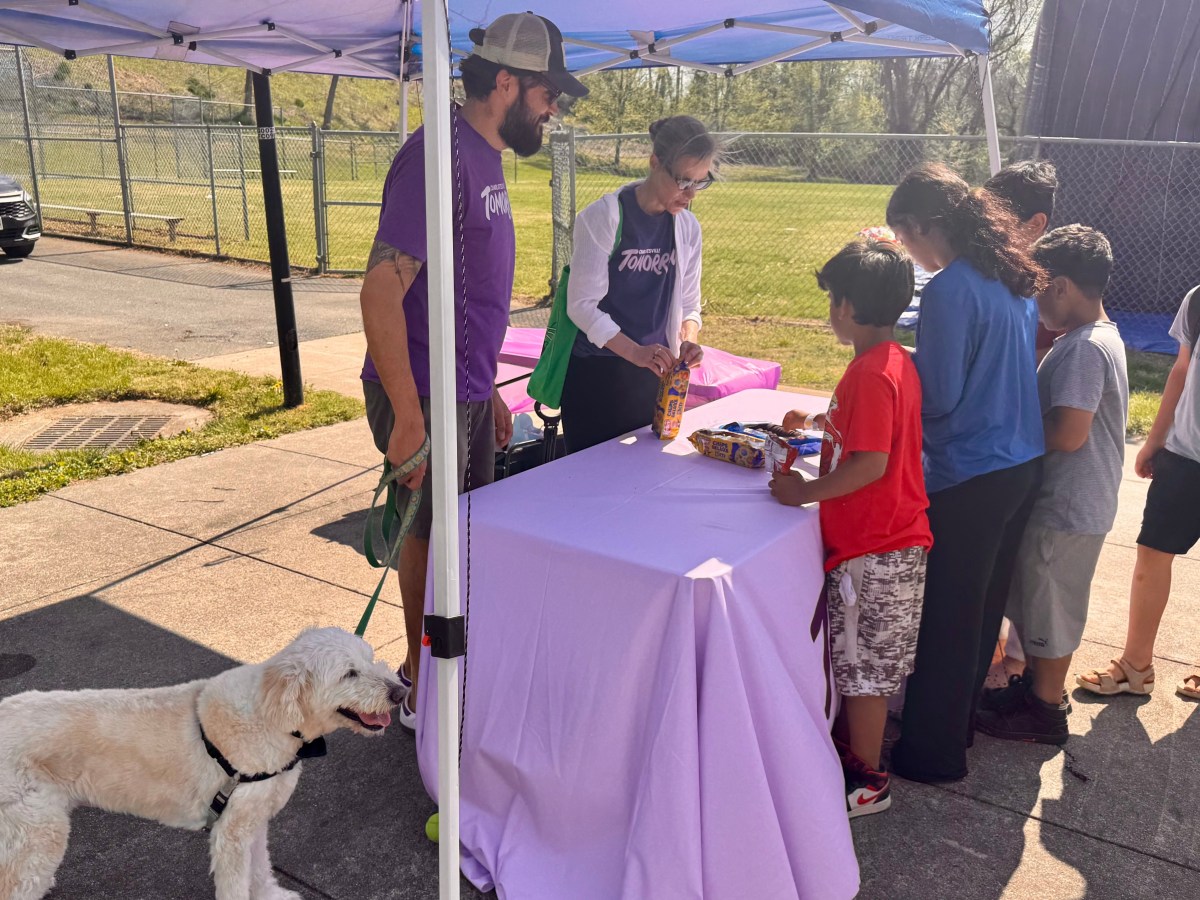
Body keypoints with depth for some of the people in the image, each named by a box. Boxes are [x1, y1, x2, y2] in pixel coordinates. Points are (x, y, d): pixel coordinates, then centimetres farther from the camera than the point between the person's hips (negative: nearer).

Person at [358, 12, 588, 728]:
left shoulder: (487, 158, 12)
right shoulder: (442, 155, -19)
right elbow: (381, 290, -25)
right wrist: (408, 418, -26)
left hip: (470, 397, 9)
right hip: (428, 400, -9)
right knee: (433, 538, 4)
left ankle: (433, 668, 37)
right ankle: (421, 693, 25)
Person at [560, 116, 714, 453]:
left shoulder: (687, 227, 5)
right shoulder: (602, 217, -13)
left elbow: (688, 304, 12)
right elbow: (582, 304, -16)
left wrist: (687, 339, -11)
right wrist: (635, 351, -28)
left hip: (653, 374, 5)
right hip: (595, 374, -5)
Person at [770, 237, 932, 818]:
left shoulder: (871, 373, -24)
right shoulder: (896, 360, 8)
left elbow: (871, 463, -28)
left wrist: (806, 492, -20)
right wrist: (823, 421, 24)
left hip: (872, 550, -10)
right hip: (891, 538, 10)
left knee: (864, 666, 6)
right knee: (862, 660, 23)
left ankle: (867, 781, 22)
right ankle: (853, 743, 41)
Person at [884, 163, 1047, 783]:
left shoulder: (949, 290, -19)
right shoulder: (1014, 279, 8)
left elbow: (938, 397, -18)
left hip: (968, 476, -9)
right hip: (1021, 464, 9)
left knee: (946, 616, 5)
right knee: (984, 604, 21)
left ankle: (933, 754, 20)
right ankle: (958, 720, 40)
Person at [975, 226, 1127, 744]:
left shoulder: (1083, 349, -24)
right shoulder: (1100, 337, 8)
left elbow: (1067, 433, -28)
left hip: (1066, 510, -9)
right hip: (1069, 501, 9)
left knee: (1049, 608, 7)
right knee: (1036, 600, 23)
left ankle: (1044, 711, 24)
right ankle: (1037, 682, 40)